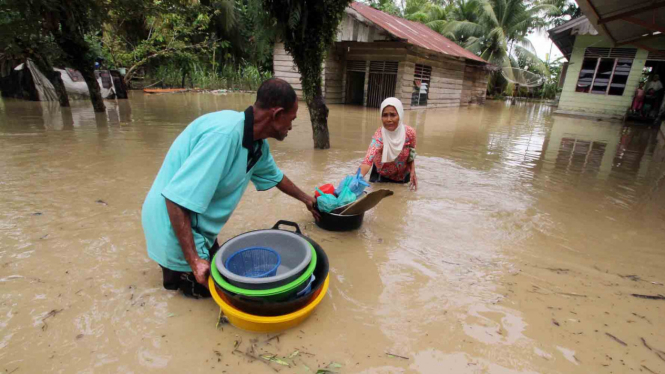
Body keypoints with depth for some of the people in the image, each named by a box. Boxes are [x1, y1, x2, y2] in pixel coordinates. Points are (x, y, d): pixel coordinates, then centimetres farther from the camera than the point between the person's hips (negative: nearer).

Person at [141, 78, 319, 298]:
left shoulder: (258, 144, -4)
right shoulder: (224, 133, -34)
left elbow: (274, 176, 17)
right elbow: (177, 199, -34)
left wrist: (306, 199, 30)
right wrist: (194, 260, -29)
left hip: (197, 225, 9)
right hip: (174, 227, -8)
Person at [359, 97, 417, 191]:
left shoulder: (409, 133, -26)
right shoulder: (379, 135, -37)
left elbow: (411, 156, -6)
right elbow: (368, 159, -55)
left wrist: (412, 171, -23)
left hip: (402, 176, 3)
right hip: (381, 175, -2)